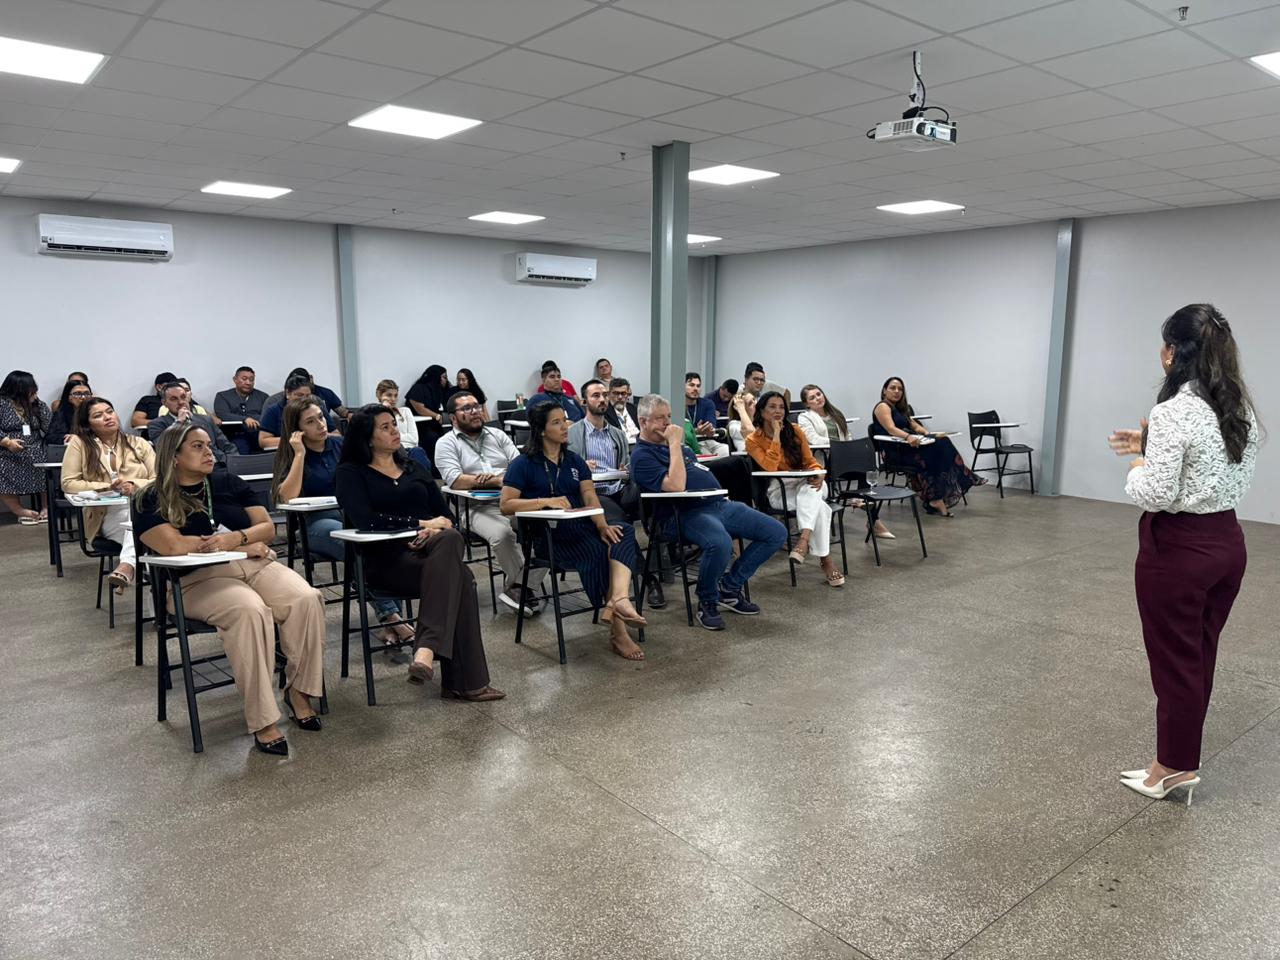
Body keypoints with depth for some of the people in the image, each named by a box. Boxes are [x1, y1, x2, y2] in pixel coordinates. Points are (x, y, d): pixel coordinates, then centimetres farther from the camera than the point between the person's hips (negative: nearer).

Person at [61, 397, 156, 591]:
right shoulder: (79, 443, 8)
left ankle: (126, 567, -51)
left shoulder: (139, 443, 13)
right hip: (107, 516, -1)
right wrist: (107, 487, -8)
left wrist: (135, 486, -14)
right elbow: (68, 483, 4)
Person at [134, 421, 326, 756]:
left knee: (307, 599, -26)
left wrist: (236, 537, -10)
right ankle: (261, 719, -32)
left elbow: (268, 528, 13)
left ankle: (298, 690, -11)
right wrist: (247, 545, -10)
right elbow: (174, 546, -13)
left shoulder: (229, 483, 18)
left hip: (257, 565, 5)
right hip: (200, 580, -4)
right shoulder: (152, 500, 5)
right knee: (249, 610, -37)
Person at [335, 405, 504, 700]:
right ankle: (465, 681, -34)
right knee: (457, 576, -33)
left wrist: (436, 530, -10)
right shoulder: (351, 473, 8)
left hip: (428, 547, 4)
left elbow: (444, 514, 15)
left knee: (450, 539, -36)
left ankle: (427, 648, -43)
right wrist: (421, 523, -11)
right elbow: (364, 520, -11)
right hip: (386, 557, -4)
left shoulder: (414, 467, 24)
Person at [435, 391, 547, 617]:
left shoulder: (498, 436, 22)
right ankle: (527, 587, -10)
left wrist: (495, 477, -10)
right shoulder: (447, 443, 9)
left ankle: (519, 587, -11)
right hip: (480, 508, -4)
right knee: (502, 534, -36)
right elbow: (455, 480, -8)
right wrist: (497, 481, -12)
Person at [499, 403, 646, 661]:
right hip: (547, 534, -5)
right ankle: (617, 629, -26)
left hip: (580, 526, 5)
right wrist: (546, 501, -19)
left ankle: (618, 600, -49)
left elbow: (590, 496, 3)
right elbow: (506, 506, -7)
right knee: (596, 550, -32)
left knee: (624, 532, -26)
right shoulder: (524, 464, 3)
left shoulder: (575, 461, 17)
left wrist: (602, 525, -17)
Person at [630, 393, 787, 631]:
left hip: (721, 504, 9)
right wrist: (674, 444, -16)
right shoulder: (642, 456, -6)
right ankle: (707, 602, -10)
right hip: (686, 513, -9)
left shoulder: (671, 444, 22)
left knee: (776, 532, 1)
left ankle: (730, 587, 9)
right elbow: (675, 485, -22)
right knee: (720, 543, -40)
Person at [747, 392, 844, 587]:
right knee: (818, 506, -33)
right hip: (780, 492, -3)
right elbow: (770, 466, -19)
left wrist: (819, 475, -14)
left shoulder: (794, 431, 5)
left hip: (807, 486, 3)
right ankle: (825, 559, -32)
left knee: (810, 491, -37)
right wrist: (776, 434, -17)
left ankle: (804, 540, -49)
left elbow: (810, 461, 8)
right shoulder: (753, 441, -3)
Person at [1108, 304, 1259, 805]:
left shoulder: (1173, 412, -21)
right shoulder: (1242, 409, 5)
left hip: (1177, 549, -8)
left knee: (1174, 662, 6)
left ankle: (1175, 768, 21)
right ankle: (1181, 760, 32)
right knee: (1198, 658, 18)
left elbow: (1155, 496, -24)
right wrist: (1151, 445, 13)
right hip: (1227, 542, 8)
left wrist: (1136, 465, -4)